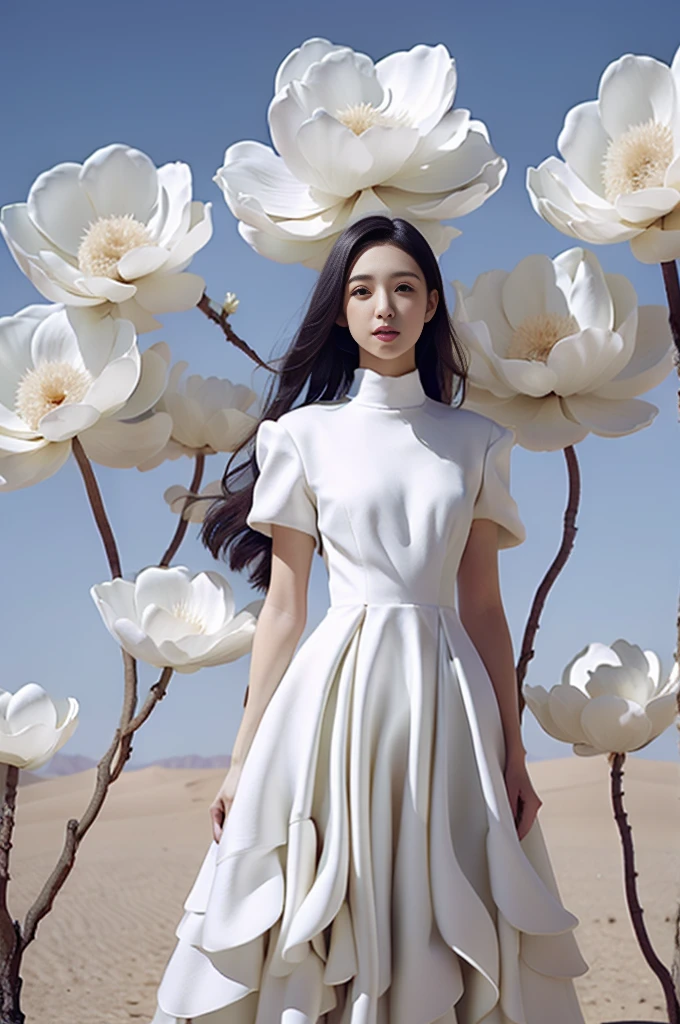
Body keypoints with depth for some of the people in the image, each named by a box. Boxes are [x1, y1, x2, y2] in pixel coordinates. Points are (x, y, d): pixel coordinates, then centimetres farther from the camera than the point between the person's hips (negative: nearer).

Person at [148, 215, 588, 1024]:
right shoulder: (305, 433, 5)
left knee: (449, 933, 3)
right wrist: (243, 758, 0)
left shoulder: (475, 441, 11)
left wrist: (514, 753, 4)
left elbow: (484, 606, 9)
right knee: (320, 927, -1)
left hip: (446, 699, 2)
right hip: (337, 691, -1)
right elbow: (282, 606, 4)